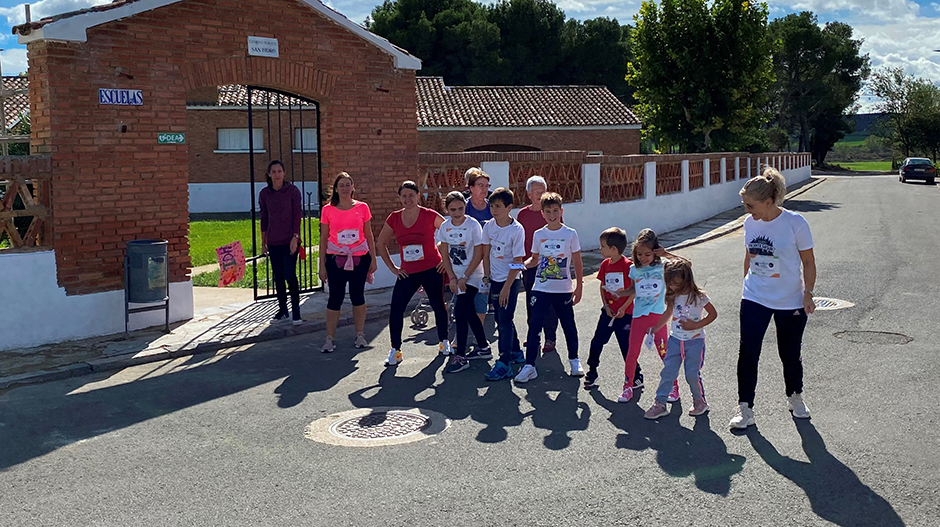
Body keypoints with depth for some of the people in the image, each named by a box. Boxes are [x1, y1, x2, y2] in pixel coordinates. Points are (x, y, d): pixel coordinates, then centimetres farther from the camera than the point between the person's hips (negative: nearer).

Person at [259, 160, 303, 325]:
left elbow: (297, 215, -5)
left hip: (289, 241, -4)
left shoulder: (293, 191, -4)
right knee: (278, 277, 8)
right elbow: (264, 219, 11)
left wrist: (295, 237, -12)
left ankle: (296, 311, 0)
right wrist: (263, 242, 12)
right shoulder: (264, 194, 5)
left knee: (290, 275, -9)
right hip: (273, 242, 4)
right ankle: (282, 310, 19)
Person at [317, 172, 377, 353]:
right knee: (335, 298, 0)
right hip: (336, 259, -1)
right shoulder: (328, 210, 0)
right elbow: (323, 238, 4)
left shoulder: (362, 208, 1)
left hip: (360, 258, 1)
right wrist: (322, 265, 2)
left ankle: (360, 335, 22)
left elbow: (369, 235, 7)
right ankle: (330, 338, 9)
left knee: (358, 296, 9)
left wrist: (373, 259, 5)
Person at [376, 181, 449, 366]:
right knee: (396, 309, -6)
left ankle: (444, 341, 33)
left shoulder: (429, 216, -10)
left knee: (438, 305, 12)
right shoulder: (394, 219, -1)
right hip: (407, 272, 2)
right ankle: (395, 350, 7)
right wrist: (392, 267, 7)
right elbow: (381, 244, 12)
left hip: (432, 270, -2)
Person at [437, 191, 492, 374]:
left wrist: (464, 277, -14)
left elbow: (478, 255, -14)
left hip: (472, 276, -6)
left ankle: (460, 357, -5)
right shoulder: (445, 227, 0)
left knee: (460, 313, -11)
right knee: (469, 312, 14)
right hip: (456, 277, 6)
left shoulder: (473, 225, -14)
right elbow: (445, 254, 4)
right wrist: (452, 278, -4)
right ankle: (483, 348, 30)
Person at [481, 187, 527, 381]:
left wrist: (507, 287, -17)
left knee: (505, 320, -8)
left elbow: (517, 262, -15)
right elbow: (486, 253, 7)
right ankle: (516, 352, 31)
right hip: (494, 279, 6)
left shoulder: (517, 230, -16)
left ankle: (504, 363, -4)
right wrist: (486, 277, 2)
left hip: (510, 280, -6)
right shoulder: (489, 226, 0)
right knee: (501, 319, 14)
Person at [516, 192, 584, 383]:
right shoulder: (538, 234, 2)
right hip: (541, 288, 1)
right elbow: (535, 259, 11)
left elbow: (577, 263, 0)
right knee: (534, 324, -5)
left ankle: (574, 360, 30)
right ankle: (529, 365, -1)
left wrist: (579, 287, -2)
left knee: (568, 324, 10)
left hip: (564, 289, -1)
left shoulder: (570, 234, -3)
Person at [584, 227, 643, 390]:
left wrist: (623, 308, -14)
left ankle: (636, 378, 17)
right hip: (608, 312, 6)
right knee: (597, 341, 7)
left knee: (626, 346, 2)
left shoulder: (628, 265, -15)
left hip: (624, 313, -6)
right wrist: (606, 306, -1)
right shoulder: (605, 264, 4)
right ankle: (592, 372, 23)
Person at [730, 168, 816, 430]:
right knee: (747, 354, -4)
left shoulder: (795, 223, -15)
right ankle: (745, 409, 6)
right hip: (754, 299, 3)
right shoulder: (750, 223, -2)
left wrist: (808, 294, -12)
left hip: (790, 302, -3)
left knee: (790, 354, 13)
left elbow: (808, 262, -7)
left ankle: (795, 397, 39)